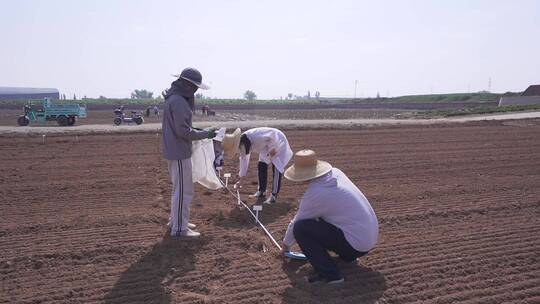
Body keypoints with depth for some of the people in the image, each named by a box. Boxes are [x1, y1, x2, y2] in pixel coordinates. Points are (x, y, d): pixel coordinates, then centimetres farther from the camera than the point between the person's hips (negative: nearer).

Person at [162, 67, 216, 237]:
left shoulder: (175, 98, 12)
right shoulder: (178, 101, -20)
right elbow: (183, 131, -22)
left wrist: (191, 97, 5)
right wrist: (206, 134, -14)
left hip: (175, 151, 10)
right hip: (179, 153, -10)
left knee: (179, 188, 21)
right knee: (183, 191, -2)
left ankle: (176, 220, 33)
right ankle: (179, 228, 7)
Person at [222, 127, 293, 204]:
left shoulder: (255, 137, -40)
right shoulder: (242, 143, -11)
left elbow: (273, 133, -34)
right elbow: (244, 159, 2)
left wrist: (273, 148, -24)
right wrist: (241, 175, 7)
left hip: (278, 142, -8)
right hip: (266, 147, 8)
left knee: (276, 169, -13)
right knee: (261, 166, 6)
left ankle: (274, 195, -8)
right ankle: (261, 191, 19)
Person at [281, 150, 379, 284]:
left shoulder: (314, 194, -19)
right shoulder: (336, 172, 0)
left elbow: (295, 224, -1)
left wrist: (286, 244, 16)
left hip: (356, 245, -8)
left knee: (300, 228, -11)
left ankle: (329, 274, -10)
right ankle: (347, 255, 26)